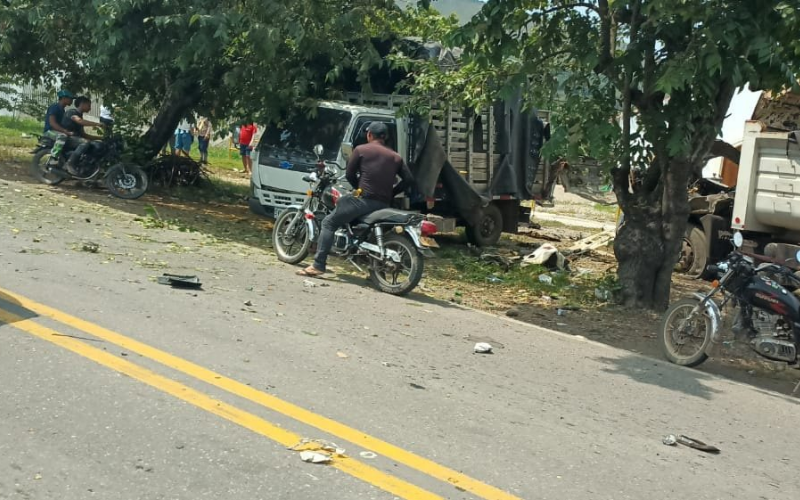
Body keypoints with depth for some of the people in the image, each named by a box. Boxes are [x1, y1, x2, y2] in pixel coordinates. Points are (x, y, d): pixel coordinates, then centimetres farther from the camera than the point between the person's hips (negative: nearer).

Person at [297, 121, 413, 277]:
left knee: (329, 223, 4)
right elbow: (408, 179, 9)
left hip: (363, 199, -5)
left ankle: (318, 265, -7)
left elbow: (349, 175, 5)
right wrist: (390, 193, 15)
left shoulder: (361, 150, 2)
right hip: (384, 204, 5)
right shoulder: (395, 157, 14)